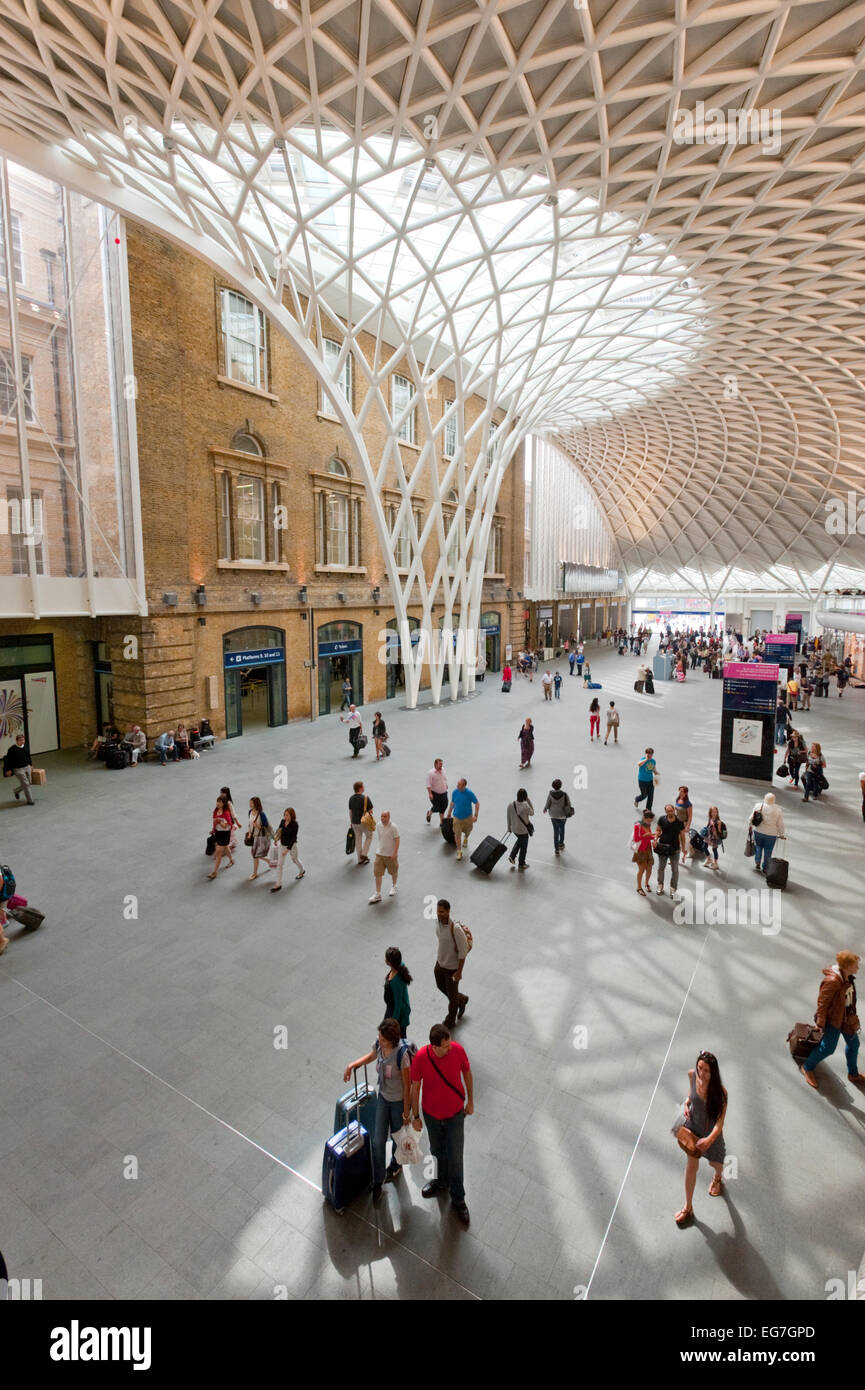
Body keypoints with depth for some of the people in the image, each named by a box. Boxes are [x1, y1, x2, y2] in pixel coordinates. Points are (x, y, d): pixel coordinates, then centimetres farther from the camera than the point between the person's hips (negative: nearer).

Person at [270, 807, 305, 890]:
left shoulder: (295, 825, -23)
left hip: (292, 845, -5)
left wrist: (287, 849, -26)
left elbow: (293, 838, -24)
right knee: (279, 864, 3)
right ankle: (278, 884, 10)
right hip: (282, 845, 5)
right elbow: (279, 829, 10)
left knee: (294, 860, 21)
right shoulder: (283, 821, -8)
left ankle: (302, 871, 52)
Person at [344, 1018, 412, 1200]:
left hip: (399, 1101, -4)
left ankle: (395, 1166, 51)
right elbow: (371, 1056, 8)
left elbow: (407, 1085, -22)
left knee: (398, 1136, 21)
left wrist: (406, 1111, -13)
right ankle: (377, 1181, 31)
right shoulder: (379, 1044, -17)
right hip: (383, 1097, 5)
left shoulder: (402, 1054, -34)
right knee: (378, 1141, 9)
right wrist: (352, 1065, -5)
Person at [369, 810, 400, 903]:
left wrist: (395, 853, -20)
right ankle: (378, 894, 5)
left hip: (391, 854, -4)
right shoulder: (379, 825, -3)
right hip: (380, 853, 4)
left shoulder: (393, 827, -20)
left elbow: (397, 840, -17)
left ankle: (394, 887, 44)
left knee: (393, 872, 17)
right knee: (378, 873, -2)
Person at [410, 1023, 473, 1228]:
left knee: (455, 1157, 12)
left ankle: (458, 1199, 36)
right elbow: (415, 1087, -13)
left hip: (455, 1113, 0)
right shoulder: (421, 1058, -29)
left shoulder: (458, 1050, -28)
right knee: (437, 1150, 25)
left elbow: (467, 1073, -7)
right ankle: (442, 1181, 54)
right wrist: (415, 1116, -3)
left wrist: (471, 1101, 4)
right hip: (431, 1113, 1)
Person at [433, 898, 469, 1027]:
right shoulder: (437, 920, -14)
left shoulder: (455, 928, -35)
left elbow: (463, 951, -25)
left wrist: (459, 972, -19)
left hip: (452, 967, -7)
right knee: (440, 986, 26)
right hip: (440, 963, 7)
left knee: (452, 995, 14)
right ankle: (461, 999, 52)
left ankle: (450, 1022, 39)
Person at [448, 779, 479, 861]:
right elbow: (452, 803, 6)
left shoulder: (469, 793, -20)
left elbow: (477, 803, -11)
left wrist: (475, 815, -16)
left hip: (467, 817, -1)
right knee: (457, 835, -2)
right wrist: (449, 814, 12)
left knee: (467, 831, 22)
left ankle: (466, 838, 57)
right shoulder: (454, 792, -11)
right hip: (457, 817, 1)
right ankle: (459, 851, 13)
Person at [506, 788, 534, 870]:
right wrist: (528, 801, -8)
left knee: (519, 841, 34)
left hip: (514, 829, 5)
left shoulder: (510, 805, -12)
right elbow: (532, 813, -6)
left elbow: (508, 818, 0)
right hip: (523, 830, -5)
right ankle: (521, 865, 32)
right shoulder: (526, 806, -28)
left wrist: (509, 828, 15)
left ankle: (512, 857, 28)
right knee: (523, 847, 16)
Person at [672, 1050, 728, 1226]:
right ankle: (688, 1208, 30)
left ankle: (717, 1178, 64)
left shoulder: (720, 1092, -33)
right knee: (691, 1167, 9)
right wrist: (687, 1102, -13)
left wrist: (709, 1139, -43)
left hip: (710, 1131, -2)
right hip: (693, 1126, 2)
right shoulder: (692, 1075, -23)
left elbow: (720, 1121, -30)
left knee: (715, 1162, 25)